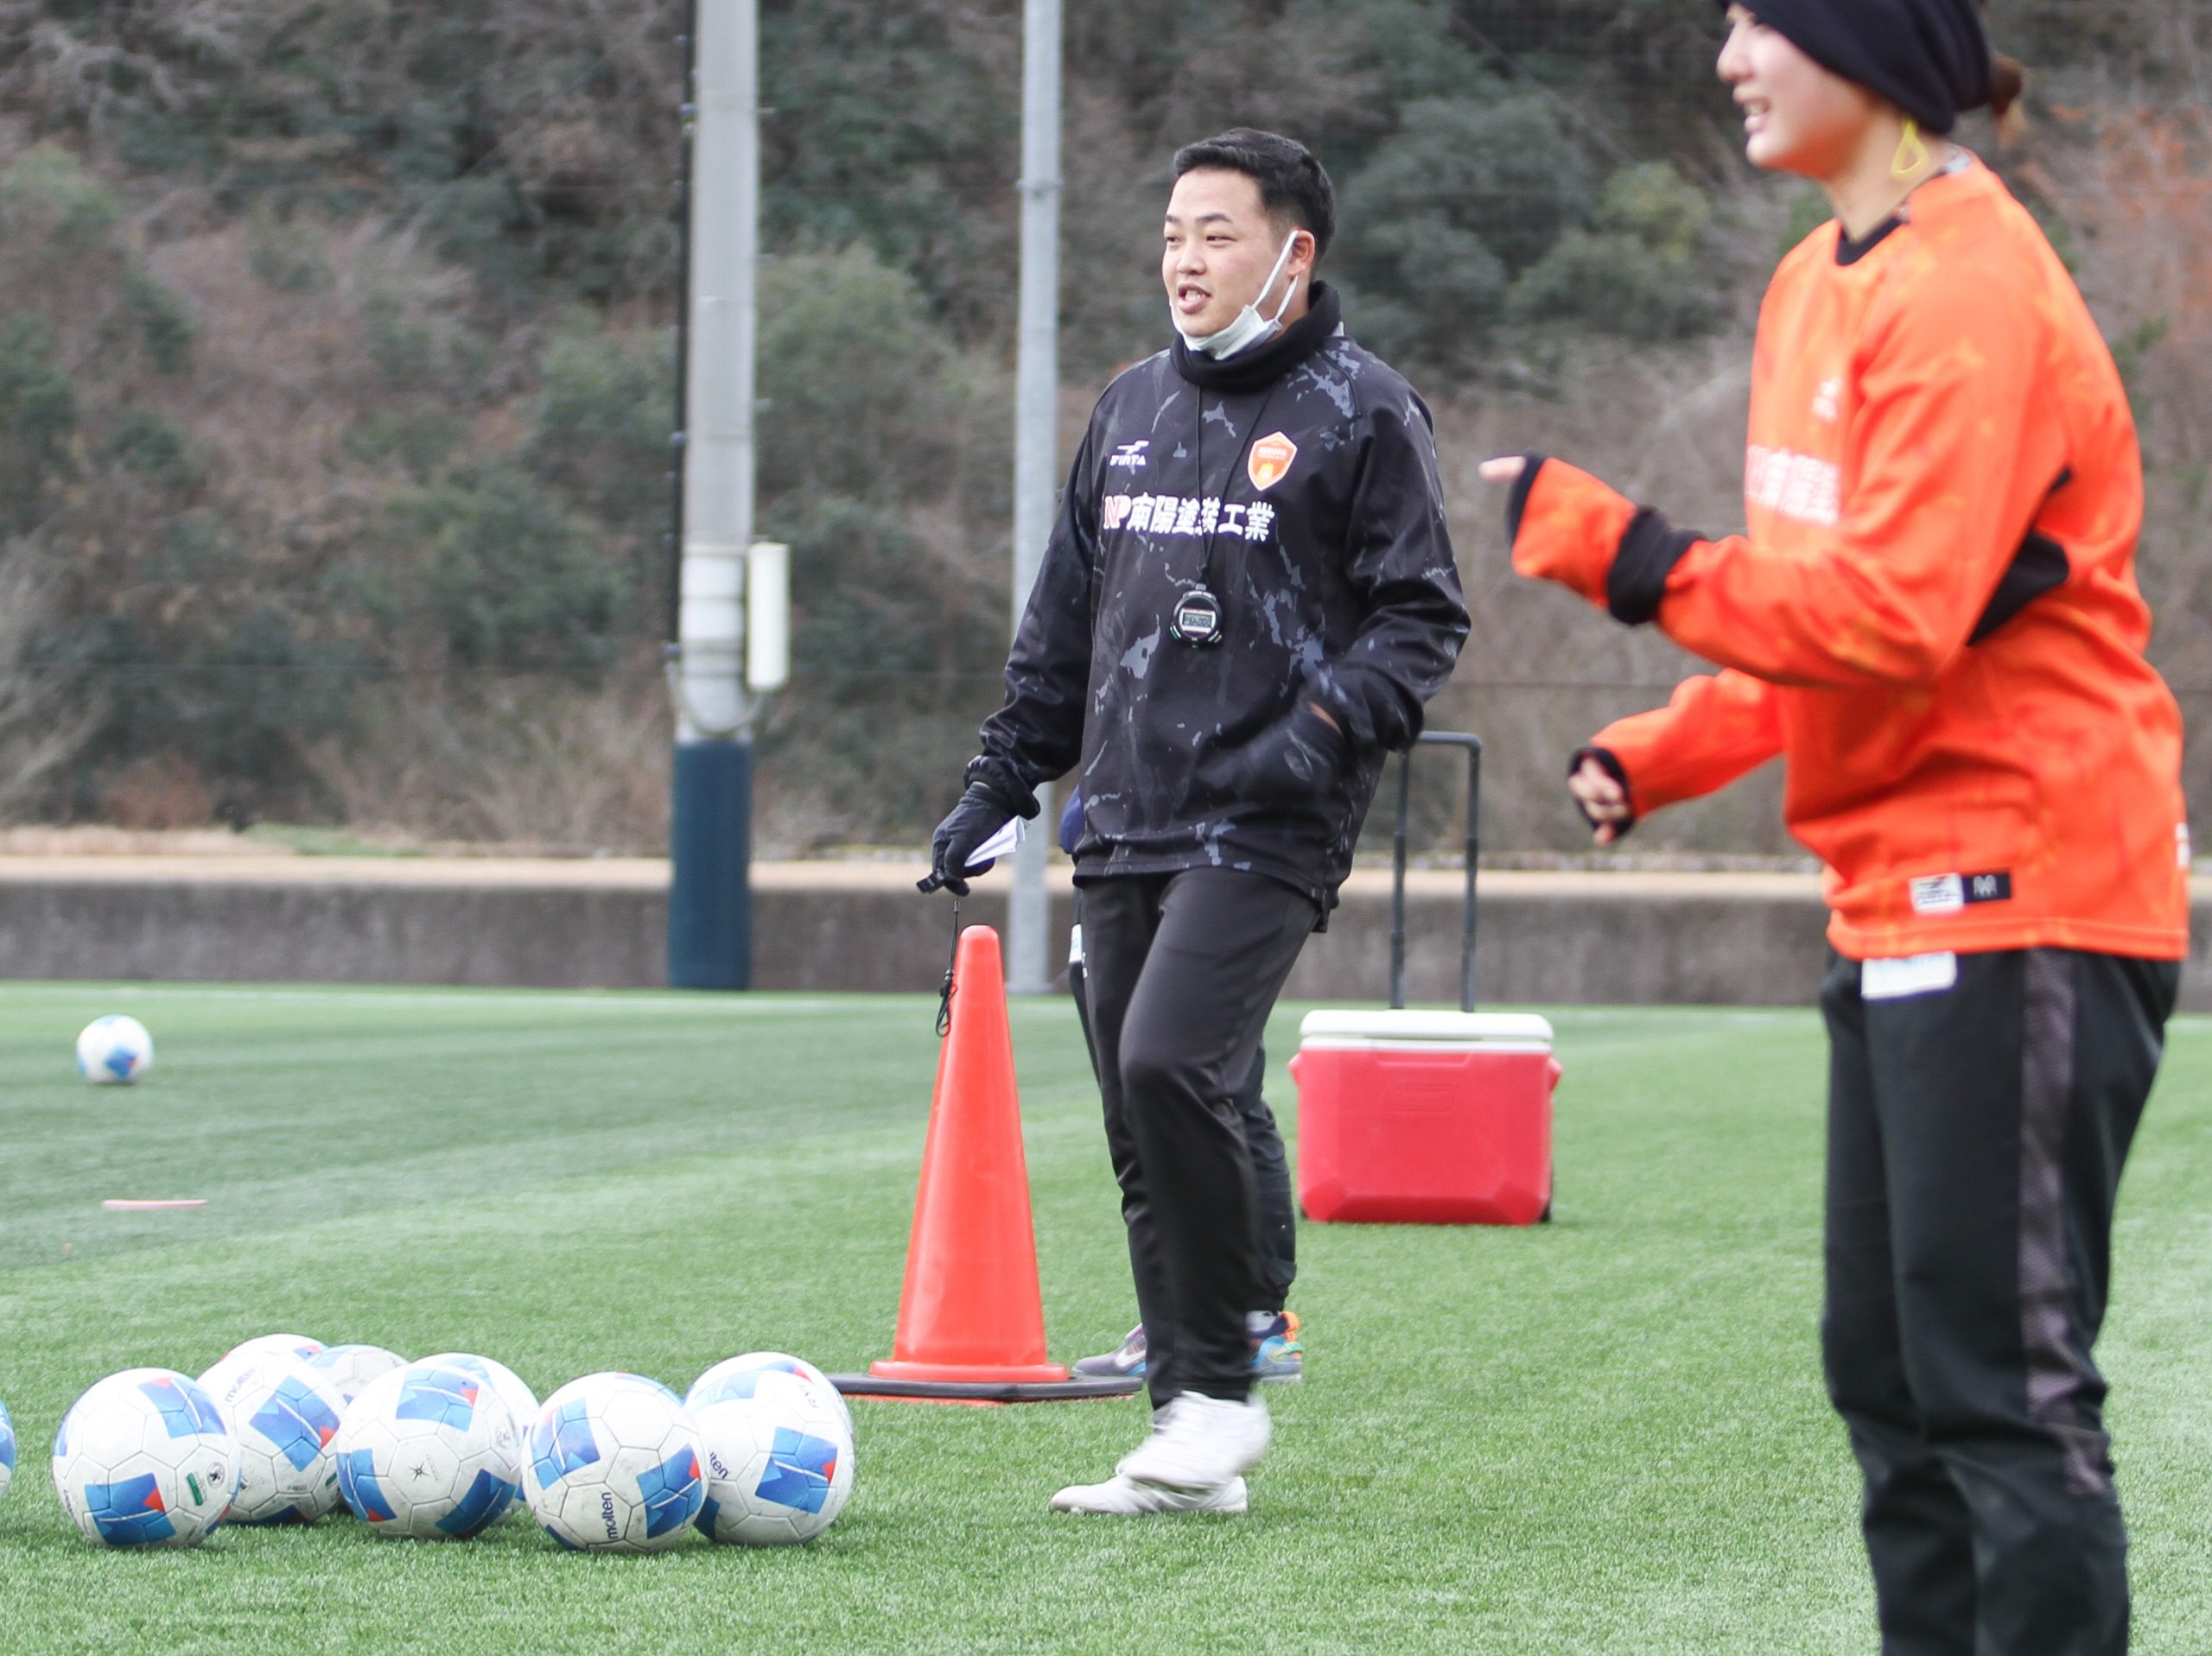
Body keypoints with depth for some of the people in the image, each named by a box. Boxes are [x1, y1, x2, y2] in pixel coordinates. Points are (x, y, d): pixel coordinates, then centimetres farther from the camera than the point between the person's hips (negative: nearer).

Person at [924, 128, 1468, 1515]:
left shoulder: (1362, 410, -1)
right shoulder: (1135, 408, 18)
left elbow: (1423, 616, -3)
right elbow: (1067, 613, 24)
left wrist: (1332, 722, -20)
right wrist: (1003, 778, 19)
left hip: (1267, 826, -7)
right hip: (1128, 823, 7)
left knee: (1170, 1062, -24)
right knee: (1145, 1135, 4)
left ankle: (1222, 1391, -11)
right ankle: (1190, 1452, 8)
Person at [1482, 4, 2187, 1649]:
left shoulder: (1968, 295, -16)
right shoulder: (1823, 287, 15)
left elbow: (1892, 616, -24)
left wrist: (1625, 555, -19)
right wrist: (1661, 754, 9)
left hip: (2021, 894, -10)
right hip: (1903, 899, 10)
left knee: (2003, 1384, -10)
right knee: (1890, 1371, 14)